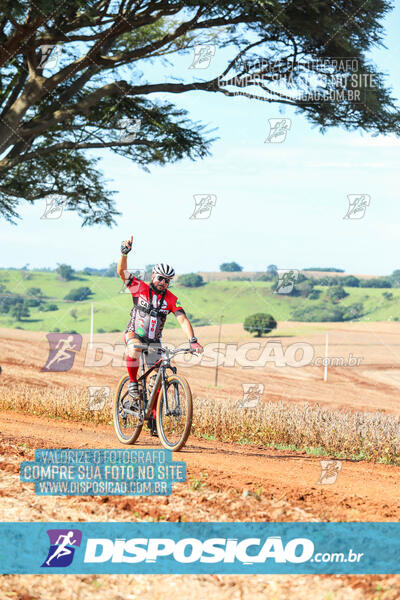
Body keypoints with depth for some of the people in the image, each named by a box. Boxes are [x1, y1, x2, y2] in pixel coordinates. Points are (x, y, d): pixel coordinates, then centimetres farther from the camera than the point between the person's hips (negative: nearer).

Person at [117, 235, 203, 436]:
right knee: (135, 348, -40)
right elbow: (121, 271, -18)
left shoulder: (171, 299, -6)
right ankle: (133, 383, -19)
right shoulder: (140, 287, -9)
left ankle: (153, 419, 6)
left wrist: (193, 341, -30)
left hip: (154, 342, 3)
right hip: (134, 334, -3)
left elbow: (183, 320, -15)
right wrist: (125, 253, -36)